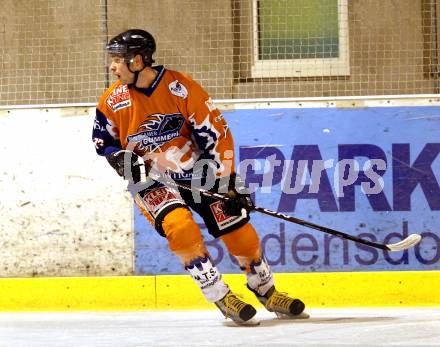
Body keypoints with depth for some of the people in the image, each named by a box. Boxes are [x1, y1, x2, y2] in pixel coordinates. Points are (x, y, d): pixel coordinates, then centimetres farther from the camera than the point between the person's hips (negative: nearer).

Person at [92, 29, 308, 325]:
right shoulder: (113, 102, -9)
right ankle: (222, 298, -18)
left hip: (196, 171, 0)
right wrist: (123, 160, -14)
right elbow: (103, 142, 8)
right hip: (151, 181, 0)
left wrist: (229, 182, -15)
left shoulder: (180, 87, -17)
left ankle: (266, 291, 21)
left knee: (238, 230, -4)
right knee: (180, 226, -28)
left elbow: (216, 133, -13)